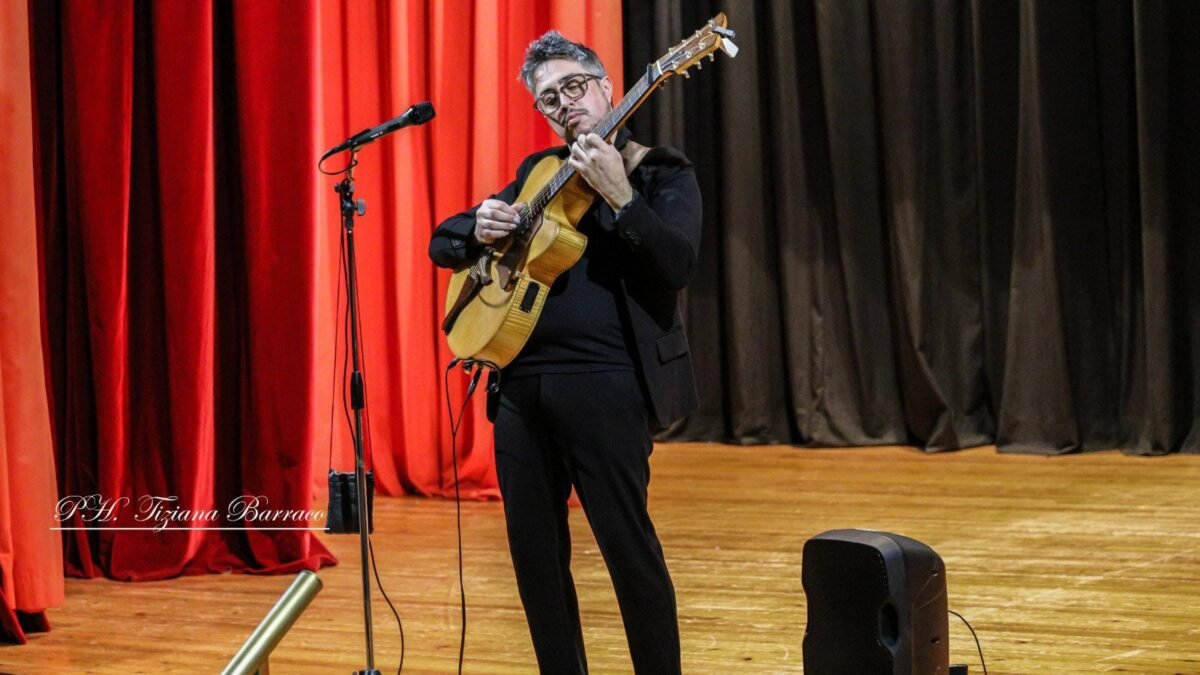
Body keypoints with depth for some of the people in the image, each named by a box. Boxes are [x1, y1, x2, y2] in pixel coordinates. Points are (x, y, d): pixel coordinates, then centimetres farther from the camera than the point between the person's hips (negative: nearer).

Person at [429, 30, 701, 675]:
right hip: (519, 380, 6)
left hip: (604, 383, -6)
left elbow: (677, 266, -15)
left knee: (628, 545, -8)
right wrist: (478, 230, -3)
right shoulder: (539, 170, 17)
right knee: (534, 550, 8)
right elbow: (443, 242, 20)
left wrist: (618, 196, -26)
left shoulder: (660, 172, 1)